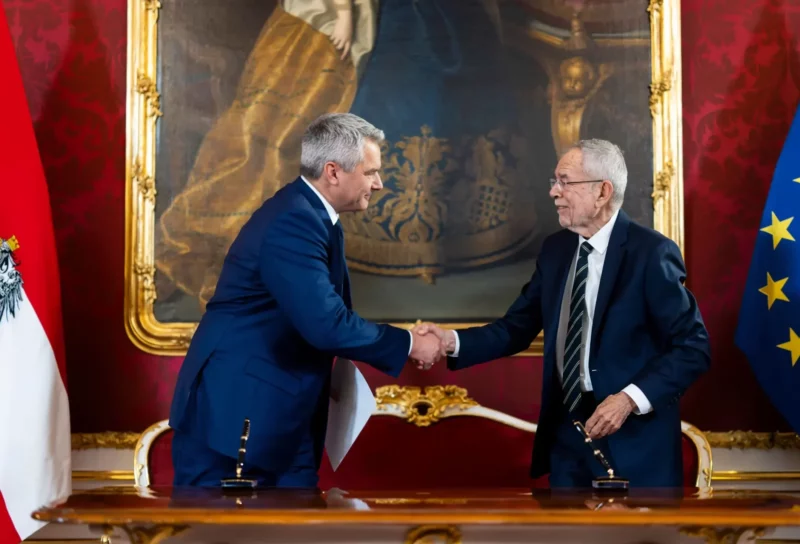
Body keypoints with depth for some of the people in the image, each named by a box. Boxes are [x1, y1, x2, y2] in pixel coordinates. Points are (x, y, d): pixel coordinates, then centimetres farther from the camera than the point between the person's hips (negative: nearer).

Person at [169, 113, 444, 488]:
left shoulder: (311, 217, 10)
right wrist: (408, 344, -14)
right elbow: (325, 325, -26)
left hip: (280, 416, 10)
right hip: (232, 411, -10)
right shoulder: (294, 222, -21)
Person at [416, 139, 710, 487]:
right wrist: (452, 341, -8)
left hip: (635, 438, -6)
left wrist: (631, 398, -24)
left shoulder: (650, 252, -13)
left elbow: (692, 348, -14)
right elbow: (516, 328, 7)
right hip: (567, 430, 6)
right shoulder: (556, 249, 6)